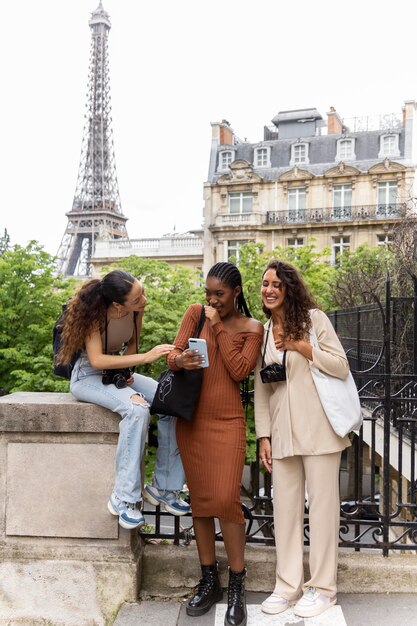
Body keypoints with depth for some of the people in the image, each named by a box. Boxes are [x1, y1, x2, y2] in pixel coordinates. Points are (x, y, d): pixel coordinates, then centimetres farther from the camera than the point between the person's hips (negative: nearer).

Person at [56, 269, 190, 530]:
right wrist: (145, 357, -37)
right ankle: (124, 498, -25)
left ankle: (166, 486, -6)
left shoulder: (137, 308, -9)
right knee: (137, 409, -34)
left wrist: (125, 370, -8)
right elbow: (96, 360, -33)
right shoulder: (95, 313, -24)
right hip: (88, 377, -6)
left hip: (118, 371, 6)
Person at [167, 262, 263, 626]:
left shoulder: (252, 328, 2)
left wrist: (218, 327, -10)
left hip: (227, 422, -2)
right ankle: (209, 581, 21)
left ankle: (237, 587, 4)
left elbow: (239, 371, -11)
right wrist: (180, 360, -24)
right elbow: (172, 357, 0)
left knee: (226, 499, -11)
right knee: (200, 499, 8)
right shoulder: (196, 313, 5)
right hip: (191, 419, 3)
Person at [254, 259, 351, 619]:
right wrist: (263, 436, 6)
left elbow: (341, 367, -5)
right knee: (285, 507, 8)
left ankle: (322, 587, 16)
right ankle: (288, 585, 20)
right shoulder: (261, 332, 11)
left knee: (322, 505, 4)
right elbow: (260, 388, 11)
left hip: (318, 428, -4)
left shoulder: (314, 318, -1)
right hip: (282, 432, 4)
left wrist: (301, 346, -14)